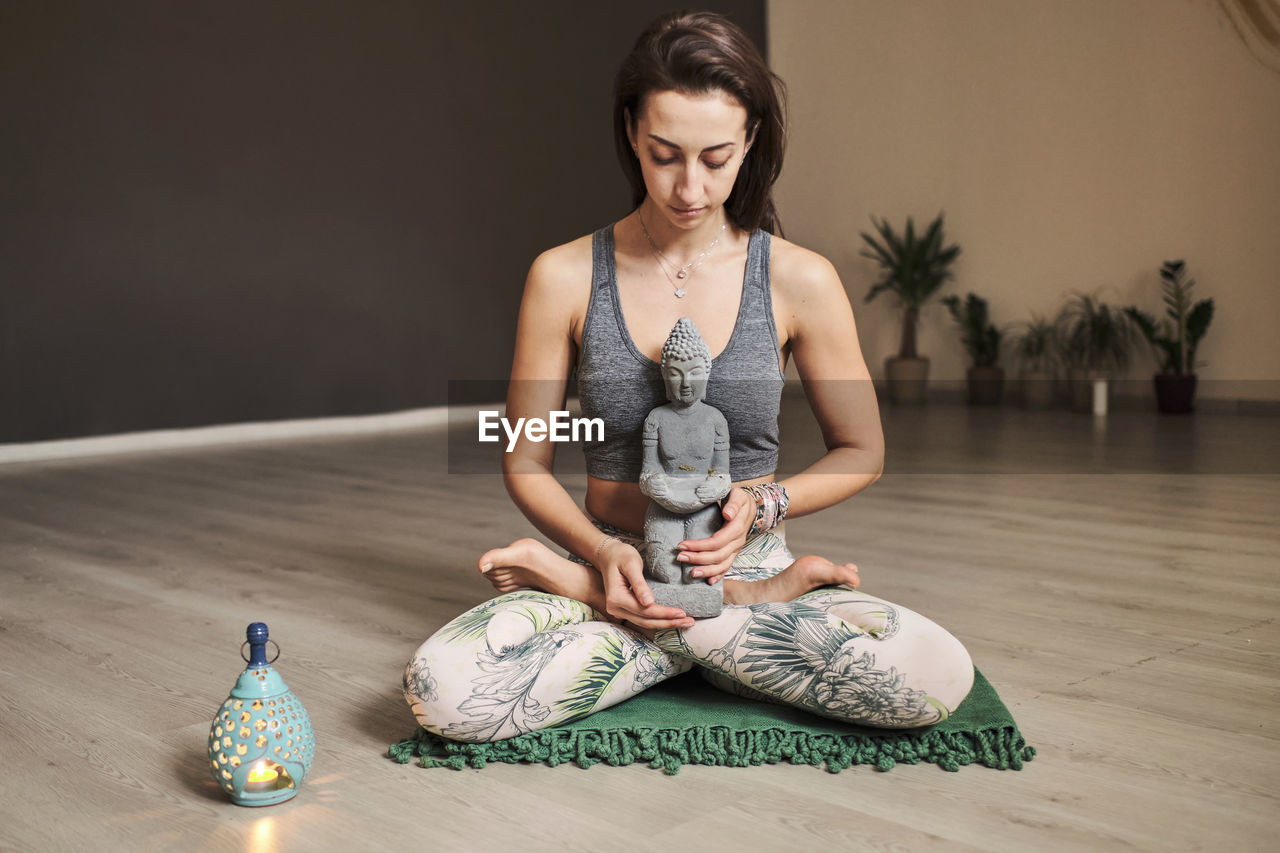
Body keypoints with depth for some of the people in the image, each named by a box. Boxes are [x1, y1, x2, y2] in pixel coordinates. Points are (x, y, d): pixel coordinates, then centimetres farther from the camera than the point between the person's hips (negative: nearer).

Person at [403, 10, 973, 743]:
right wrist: (603, 553, -17)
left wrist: (762, 506, -13)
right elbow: (526, 464, 2)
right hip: (615, 562, 0)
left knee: (938, 677, -28)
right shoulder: (564, 278, -3)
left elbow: (861, 453, 7)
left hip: (750, 563, 1)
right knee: (442, 689, -29)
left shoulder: (800, 282, -4)